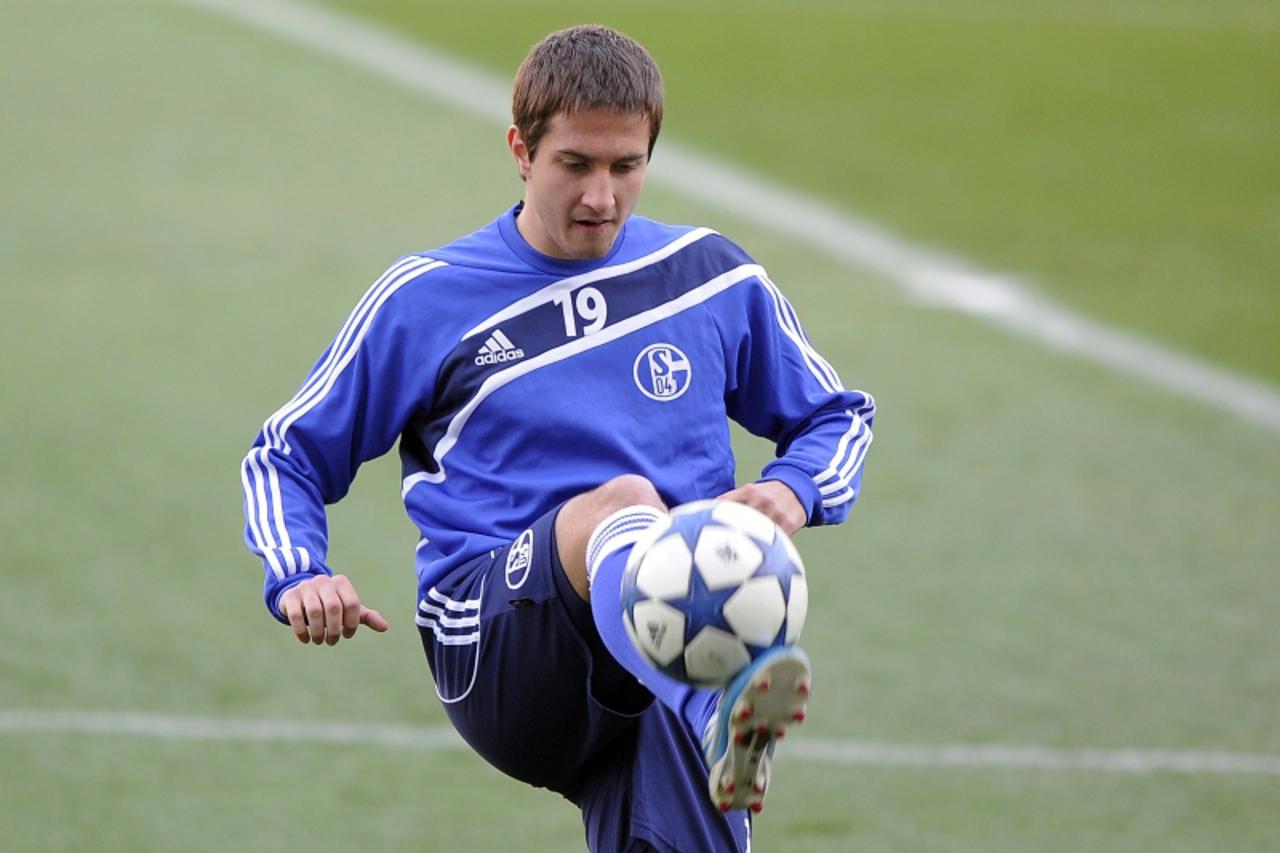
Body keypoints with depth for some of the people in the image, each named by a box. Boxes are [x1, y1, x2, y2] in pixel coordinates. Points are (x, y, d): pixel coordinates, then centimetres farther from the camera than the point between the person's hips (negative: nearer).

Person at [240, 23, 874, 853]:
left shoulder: (714, 278, 16)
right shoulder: (426, 300, 11)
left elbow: (838, 416, 28)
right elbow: (287, 455, 18)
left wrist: (794, 490, 4)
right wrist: (297, 577, -3)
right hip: (494, 652, -3)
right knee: (623, 502, -37)